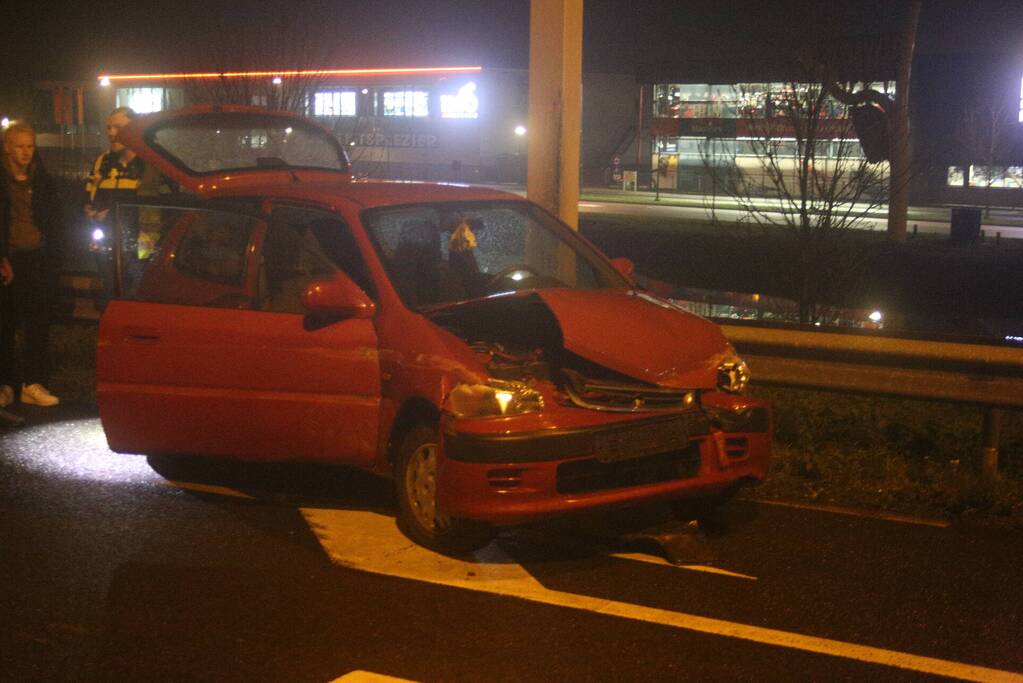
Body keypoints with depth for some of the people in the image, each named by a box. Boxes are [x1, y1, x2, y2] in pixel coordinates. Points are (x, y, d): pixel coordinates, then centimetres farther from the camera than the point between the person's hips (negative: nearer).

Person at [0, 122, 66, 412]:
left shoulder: (43, 180, 10)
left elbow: (57, 220, 13)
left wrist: (53, 253, 4)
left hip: (40, 260, 3)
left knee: (39, 323, 2)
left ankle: (33, 383, 5)